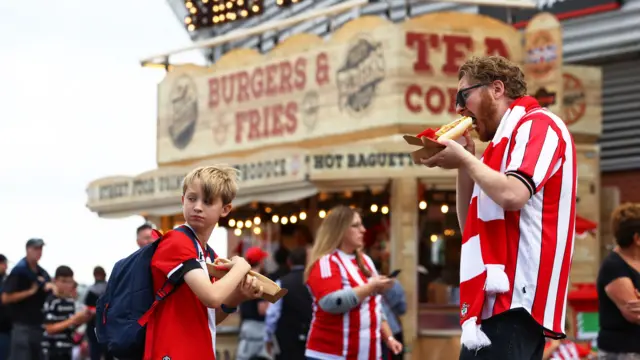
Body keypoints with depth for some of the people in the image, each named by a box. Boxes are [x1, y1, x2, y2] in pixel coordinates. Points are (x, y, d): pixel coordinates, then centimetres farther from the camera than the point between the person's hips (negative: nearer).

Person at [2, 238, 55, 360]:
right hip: (22, 326, -7)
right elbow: (6, 298, -14)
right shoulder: (19, 271, -7)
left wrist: (51, 287, -4)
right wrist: (30, 291, -15)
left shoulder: (43, 273, 12)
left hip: (40, 326, 7)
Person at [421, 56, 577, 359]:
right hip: (499, 300, 11)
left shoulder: (537, 124, -4)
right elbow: (470, 226, 25)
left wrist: (464, 160, -6)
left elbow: (512, 195, -22)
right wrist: (463, 165, 12)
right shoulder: (510, 137, 25)